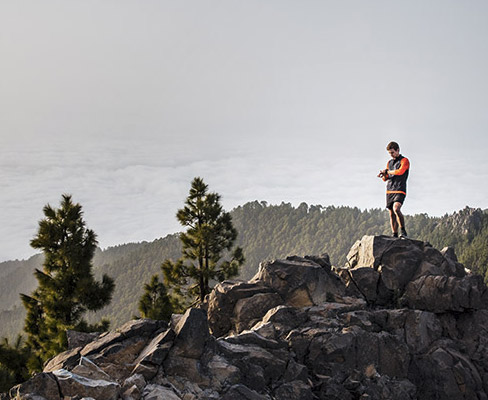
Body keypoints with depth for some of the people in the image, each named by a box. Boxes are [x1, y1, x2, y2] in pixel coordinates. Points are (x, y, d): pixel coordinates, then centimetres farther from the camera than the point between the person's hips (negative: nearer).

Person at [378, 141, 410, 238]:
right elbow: (385, 179, 20)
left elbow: (400, 172, -18)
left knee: (396, 209, -26)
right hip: (389, 191, 6)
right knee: (391, 214, 3)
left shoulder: (404, 161, 0)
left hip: (400, 191, -6)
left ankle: (403, 231, -18)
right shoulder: (389, 163, 20)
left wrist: (388, 171, -6)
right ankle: (395, 235, 7)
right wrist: (383, 175, -4)